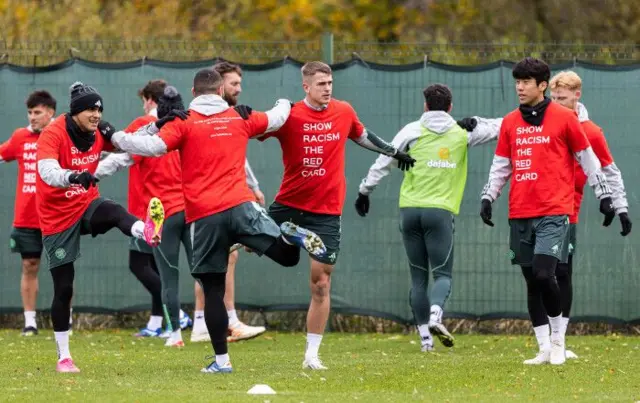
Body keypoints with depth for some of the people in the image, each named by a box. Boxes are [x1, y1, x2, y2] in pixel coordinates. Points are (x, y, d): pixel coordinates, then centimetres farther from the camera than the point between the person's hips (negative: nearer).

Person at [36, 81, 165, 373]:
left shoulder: (98, 133, -1)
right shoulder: (53, 134, -19)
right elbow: (47, 171, -35)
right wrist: (73, 176, -56)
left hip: (86, 206, 4)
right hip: (57, 217, -4)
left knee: (114, 211, -33)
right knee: (63, 288, 0)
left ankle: (146, 232, -68)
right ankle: (63, 357, 13)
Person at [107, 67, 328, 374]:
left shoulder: (183, 123, 1)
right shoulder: (240, 118, 13)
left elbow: (153, 146, -13)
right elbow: (274, 119, 30)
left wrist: (116, 137, 1)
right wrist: (285, 104, 53)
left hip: (203, 216, -1)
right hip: (240, 205, 2)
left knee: (213, 289, 5)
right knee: (287, 255, 8)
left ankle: (221, 359, 3)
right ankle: (290, 236, -28)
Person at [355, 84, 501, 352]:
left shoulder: (412, 131, 6)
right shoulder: (462, 133, 9)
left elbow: (383, 163, 5)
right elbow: (498, 128, 21)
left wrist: (364, 191, 14)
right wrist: (475, 122, 17)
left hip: (410, 209, 1)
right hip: (441, 210, -1)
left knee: (418, 277, 8)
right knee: (442, 273, 0)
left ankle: (425, 338, 3)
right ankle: (435, 316, -30)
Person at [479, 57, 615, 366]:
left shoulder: (564, 118, 1)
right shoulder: (510, 123, 12)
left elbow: (587, 159, 6)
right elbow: (500, 166, 18)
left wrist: (604, 196, 6)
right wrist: (488, 198, 6)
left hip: (554, 212, -5)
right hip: (520, 214, 5)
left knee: (544, 274, -18)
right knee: (532, 282, 5)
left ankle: (558, 337, 1)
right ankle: (545, 349, 12)